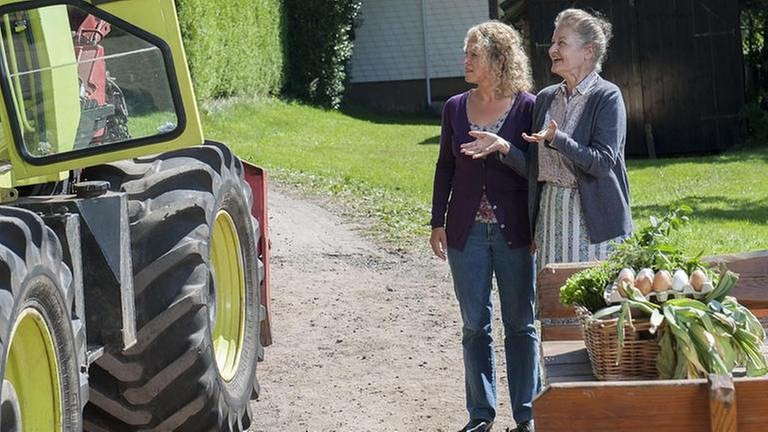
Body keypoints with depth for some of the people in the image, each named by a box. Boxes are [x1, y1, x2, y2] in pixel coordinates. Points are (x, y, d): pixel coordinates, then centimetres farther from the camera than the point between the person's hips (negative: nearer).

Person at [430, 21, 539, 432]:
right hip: (468, 231, 3)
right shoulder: (455, 108, 6)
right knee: (474, 326, 8)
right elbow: (445, 167, 11)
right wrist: (438, 222, 8)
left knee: (521, 324, 5)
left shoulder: (526, 107, -5)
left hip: (515, 231, -3)